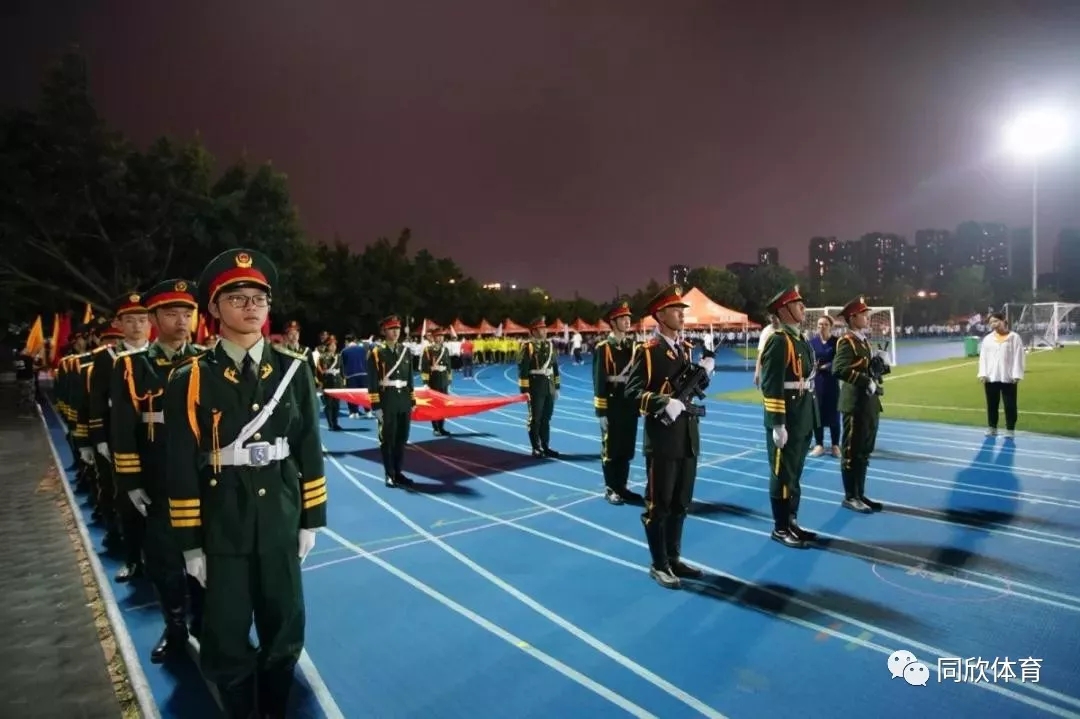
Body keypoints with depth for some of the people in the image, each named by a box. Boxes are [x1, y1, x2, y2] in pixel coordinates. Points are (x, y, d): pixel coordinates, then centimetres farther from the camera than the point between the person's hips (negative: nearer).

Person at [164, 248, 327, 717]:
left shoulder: (293, 370, -2)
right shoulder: (190, 380, -8)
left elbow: (309, 449, 1)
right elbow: (182, 468, -5)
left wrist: (310, 520, 2)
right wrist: (190, 543, -4)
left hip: (280, 523, 2)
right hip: (222, 529, -2)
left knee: (284, 633, 15)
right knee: (227, 640, 12)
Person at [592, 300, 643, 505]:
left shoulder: (633, 345, 10)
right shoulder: (603, 347, -8)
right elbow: (599, 380, -12)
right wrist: (601, 410, -15)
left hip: (630, 404, 6)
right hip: (612, 405, -6)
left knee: (627, 447, 12)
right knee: (611, 448, 4)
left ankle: (622, 486, 24)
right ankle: (610, 489, 15)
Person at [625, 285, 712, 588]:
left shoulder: (686, 348, 13)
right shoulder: (647, 350, -11)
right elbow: (632, 391, -18)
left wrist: (703, 373, -1)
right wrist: (664, 403, -30)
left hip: (689, 435, 8)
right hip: (663, 438, -7)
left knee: (681, 502, 17)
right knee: (658, 504, 5)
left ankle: (674, 558, 31)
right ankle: (659, 565, 18)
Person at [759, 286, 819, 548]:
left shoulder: (800, 339, 13)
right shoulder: (778, 341, -16)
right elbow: (770, 387, -22)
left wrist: (811, 418, 18)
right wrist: (777, 424, -23)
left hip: (803, 421, 9)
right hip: (786, 423, -9)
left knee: (795, 474, 17)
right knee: (783, 475, 2)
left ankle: (792, 521, 28)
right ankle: (781, 528, 14)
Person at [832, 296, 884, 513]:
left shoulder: (864, 341, 16)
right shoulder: (846, 341, -13)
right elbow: (839, 370, -27)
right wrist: (866, 381, -26)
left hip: (870, 403, 10)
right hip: (856, 404, -9)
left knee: (864, 452, 15)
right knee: (852, 452, 0)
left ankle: (860, 494, 25)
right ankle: (850, 497, 9)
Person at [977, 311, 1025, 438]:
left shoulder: (1014, 337, -2)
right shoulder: (987, 339, 8)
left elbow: (1018, 357, -5)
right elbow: (983, 357, 7)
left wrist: (1016, 375, -10)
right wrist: (982, 374, -1)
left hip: (1008, 378, -3)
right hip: (991, 377, 3)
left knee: (1010, 405, 3)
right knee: (992, 404, 10)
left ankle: (1010, 429, 12)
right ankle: (991, 428, 20)